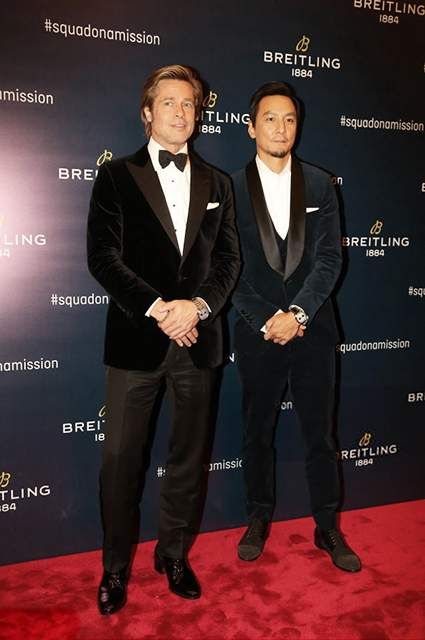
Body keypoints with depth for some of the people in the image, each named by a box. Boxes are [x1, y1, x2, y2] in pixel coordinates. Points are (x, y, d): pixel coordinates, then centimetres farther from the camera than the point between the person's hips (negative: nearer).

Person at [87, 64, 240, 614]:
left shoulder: (216, 182, 12)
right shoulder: (117, 176, 2)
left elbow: (228, 258, 6)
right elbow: (102, 257, -7)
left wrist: (198, 306, -12)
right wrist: (158, 309, -16)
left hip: (198, 339, 3)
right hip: (135, 339, -3)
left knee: (189, 457, 13)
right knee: (120, 460, 6)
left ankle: (174, 555, 33)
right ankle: (115, 567, 26)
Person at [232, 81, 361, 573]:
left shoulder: (320, 185, 5)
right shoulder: (231, 188, 1)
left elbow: (329, 259, -2)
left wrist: (297, 313, -14)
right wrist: (265, 321, -11)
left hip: (313, 329, 1)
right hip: (257, 331, 0)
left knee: (320, 435, 9)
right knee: (257, 433, 12)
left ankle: (327, 527, 26)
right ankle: (259, 519, 31)